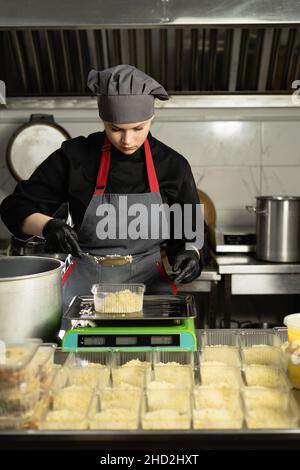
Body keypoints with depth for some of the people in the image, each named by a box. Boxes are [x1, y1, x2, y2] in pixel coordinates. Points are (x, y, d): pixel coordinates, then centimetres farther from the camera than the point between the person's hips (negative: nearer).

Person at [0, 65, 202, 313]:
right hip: (84, 281, 0)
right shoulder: (74, 156, -2)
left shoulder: (172, 165, 1)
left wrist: (191, 254, -12)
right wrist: (48, 226, -20)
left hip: (147, 281, 1)